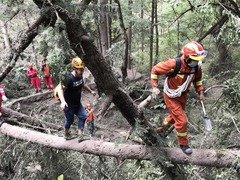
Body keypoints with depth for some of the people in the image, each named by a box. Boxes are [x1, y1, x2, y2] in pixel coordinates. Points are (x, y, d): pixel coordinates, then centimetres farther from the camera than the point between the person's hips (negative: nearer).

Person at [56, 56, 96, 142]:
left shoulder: (80, 76, -5)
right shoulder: (69, 78, -29)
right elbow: (60, 89, -34)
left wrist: (91, 91, 23)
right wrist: (63, 102, -48)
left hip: (77, 103, 7)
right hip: (68, 105, -7)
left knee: (83, 116, -2)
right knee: (70, 120, 9)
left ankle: (80, 135, 8)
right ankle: (66, 133, 38)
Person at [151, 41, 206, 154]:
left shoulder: (196, 67, -15)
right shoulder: (173, 64, -33)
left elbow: (197, 79, 8)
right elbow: (155, 70, -21)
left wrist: (200, 92, 0)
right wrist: (154, 87, -25)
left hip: (182, 95, 7)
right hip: (171, 97, -7)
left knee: (175, 116, 27)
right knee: (182, 120, -7)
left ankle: (163, 127, 57)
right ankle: (183, 144, 17)